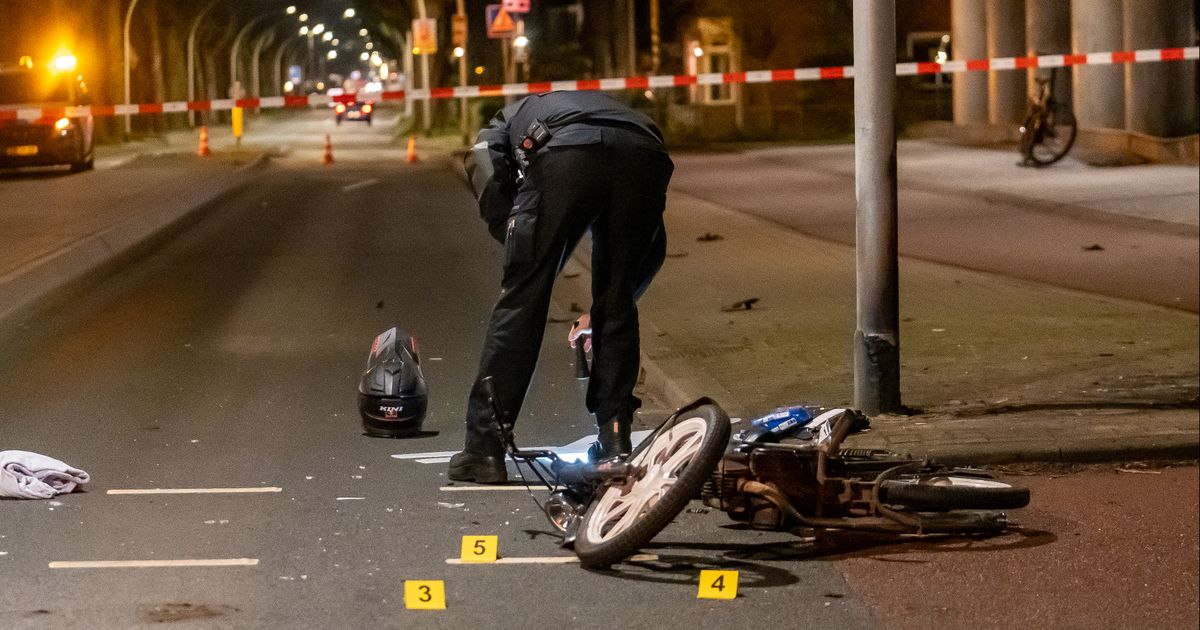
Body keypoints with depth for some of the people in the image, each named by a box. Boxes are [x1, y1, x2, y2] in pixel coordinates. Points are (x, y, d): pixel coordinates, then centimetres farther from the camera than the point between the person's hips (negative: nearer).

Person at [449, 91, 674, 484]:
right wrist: (601, 312, 47)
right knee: (617, 306, 19)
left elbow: (492, 195, 13)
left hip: (565, 156, -3)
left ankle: (484, 450, 8)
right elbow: (652, 246, 41)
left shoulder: (498, 129, 39)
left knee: (520, 299, 6)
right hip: (645, 155, 4)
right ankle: (614, 445, 18)